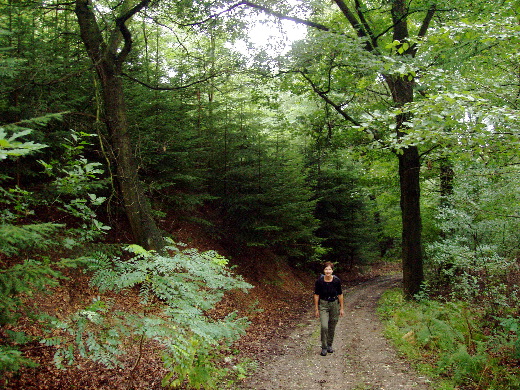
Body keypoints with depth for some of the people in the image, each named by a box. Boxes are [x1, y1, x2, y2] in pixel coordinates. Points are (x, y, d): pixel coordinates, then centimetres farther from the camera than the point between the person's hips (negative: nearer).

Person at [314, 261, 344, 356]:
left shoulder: (337, 280, -11)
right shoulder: (319, 281, -13)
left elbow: (340, 295, 0)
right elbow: (316, 295, -4)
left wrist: (341, 308, 2)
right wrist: (316, 309, -2)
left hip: (334, 304, 2)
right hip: (323, 305, -1)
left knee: (332, 327, 10)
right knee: (324, 326, -14)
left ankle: (329, 345, 30)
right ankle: (324, 348, 2)